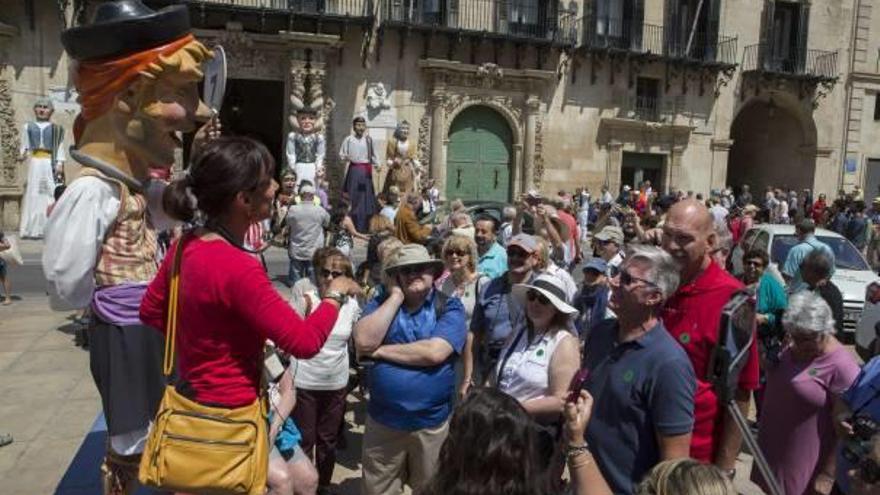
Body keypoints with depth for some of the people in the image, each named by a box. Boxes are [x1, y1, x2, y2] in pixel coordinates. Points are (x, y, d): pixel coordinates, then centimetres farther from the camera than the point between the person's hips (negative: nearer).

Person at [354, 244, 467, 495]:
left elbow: (434, 352, -23)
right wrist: (396, 297, -15)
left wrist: (380, 351, -14)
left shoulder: (450, 306, -8)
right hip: (382, 420, 2)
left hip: (431, 422, -2)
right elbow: (363, 342, -17)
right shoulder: (381, 302, 0)